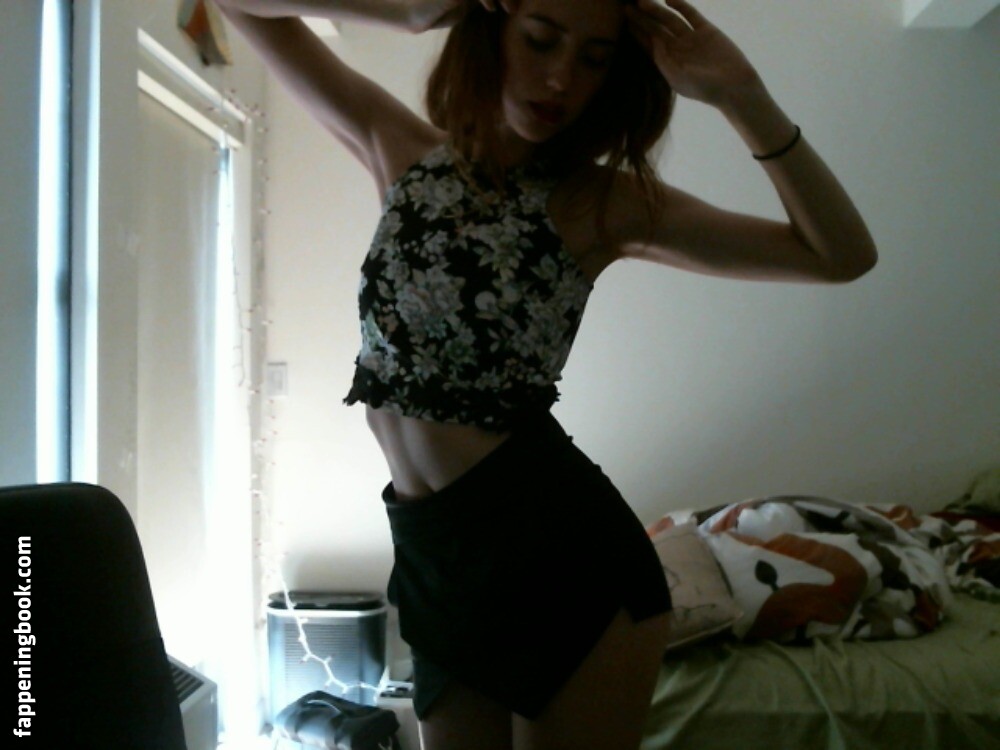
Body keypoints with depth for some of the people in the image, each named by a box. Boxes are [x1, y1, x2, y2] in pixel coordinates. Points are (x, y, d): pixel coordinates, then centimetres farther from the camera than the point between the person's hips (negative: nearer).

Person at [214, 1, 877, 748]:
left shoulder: (603, 202, -4)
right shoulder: (401, 152, 6)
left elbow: (844, 255, -7)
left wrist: (741, 94, -15)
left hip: (561, 544, -3)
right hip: (432, 552, 4)